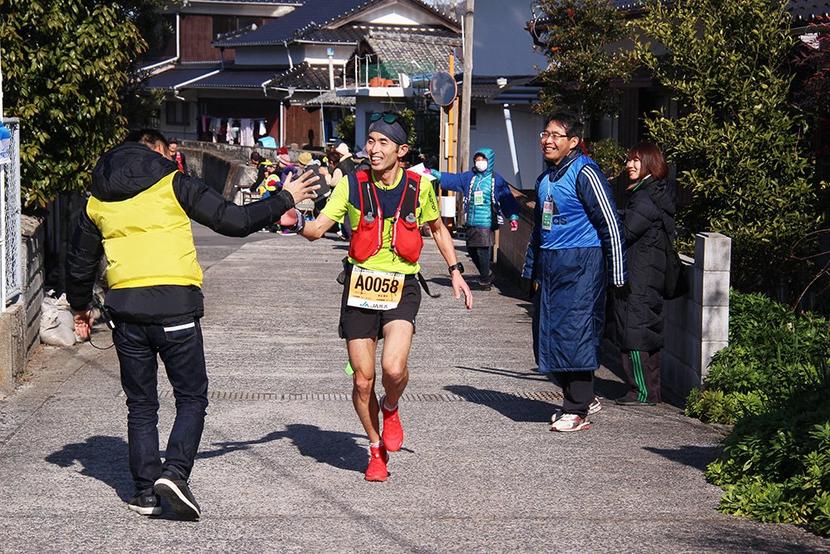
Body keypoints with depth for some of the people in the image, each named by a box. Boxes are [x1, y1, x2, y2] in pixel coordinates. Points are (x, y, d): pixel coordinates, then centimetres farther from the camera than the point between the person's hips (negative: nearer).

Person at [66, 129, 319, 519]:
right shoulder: (173, 185, 2)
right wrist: (285, 199, 11)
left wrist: (80, 308, 39)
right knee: (191, 397, 8)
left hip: (126, 311, 3)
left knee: (141, 405, 13)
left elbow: (79, 264, 22)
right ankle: (174, 471, -12)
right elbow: (234, 221, -1)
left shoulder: (96, 202, 15)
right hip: (175, 305, -3)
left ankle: (146, 492, 9)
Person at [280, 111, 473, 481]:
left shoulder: (419, 186, 0)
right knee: (363, 380, 1)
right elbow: (317, 229, -5)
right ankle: (376, 448, 24)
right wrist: (295, 221, -26)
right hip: (360, 285, 1)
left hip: (402, 288, -1)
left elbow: (438, 229, 17)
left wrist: (455, 271, 13)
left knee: (393, 368, -22)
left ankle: (390, 409, 14)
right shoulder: (353, 184, -3)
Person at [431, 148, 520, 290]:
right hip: (471, 224, 5)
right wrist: (433, 173, 6)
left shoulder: (496, 180, 1)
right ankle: (487, 275, 26)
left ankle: (485, 280, 7)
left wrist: (513, 217, -7)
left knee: (483, 252, -11)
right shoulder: (469, 177, 12)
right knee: (472, 251, 7)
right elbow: (451, 179, 14)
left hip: (487, 224, -5)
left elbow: (507, 199, 1)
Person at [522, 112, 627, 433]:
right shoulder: (546, 178, 16)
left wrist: (616, 275, -13)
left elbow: (610, 225, -11)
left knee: (574, 333, -9)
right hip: (550, 268, 9)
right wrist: (533, 271, 26)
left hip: (580, 266, -9)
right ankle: (584, 398, 23)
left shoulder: (584, 173, -10)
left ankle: (577, 410, -3)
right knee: (549, 333, 9)